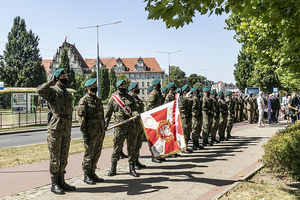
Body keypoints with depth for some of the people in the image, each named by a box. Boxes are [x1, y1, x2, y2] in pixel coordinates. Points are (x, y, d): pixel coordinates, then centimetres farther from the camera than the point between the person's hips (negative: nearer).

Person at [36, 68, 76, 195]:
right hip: (55, 129, -7)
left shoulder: (68, 94, 18)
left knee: (64, 158, 12)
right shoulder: (52, 91, -6)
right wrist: (52, 81, -20)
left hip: (66, 130, 7)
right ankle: (54, 184, 9)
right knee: (55, 158, 0)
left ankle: (61, 182, 23)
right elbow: (40, 90, -29)